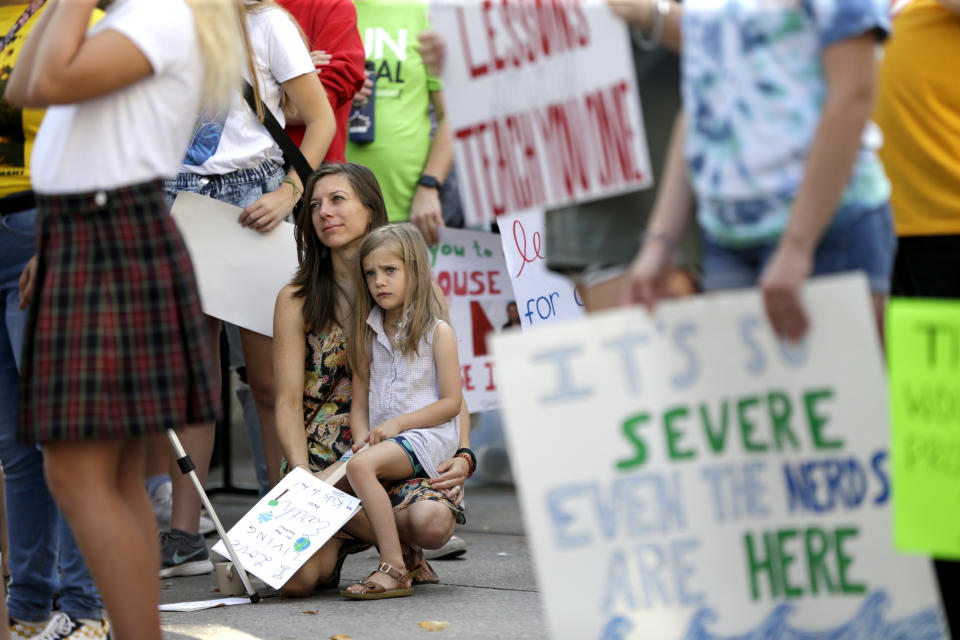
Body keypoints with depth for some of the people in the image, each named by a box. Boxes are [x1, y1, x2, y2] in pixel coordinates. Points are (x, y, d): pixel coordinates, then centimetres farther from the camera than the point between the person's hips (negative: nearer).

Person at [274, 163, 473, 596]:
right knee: (295, 578, -28)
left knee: (432, 522, -35)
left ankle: (400, 552, 3)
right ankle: (337, 545, 9)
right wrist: (303, 476, -16)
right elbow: (288, 401, 1)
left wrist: (463, 456, -11)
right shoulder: (296, 300, 6)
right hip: (323, 459, 0)